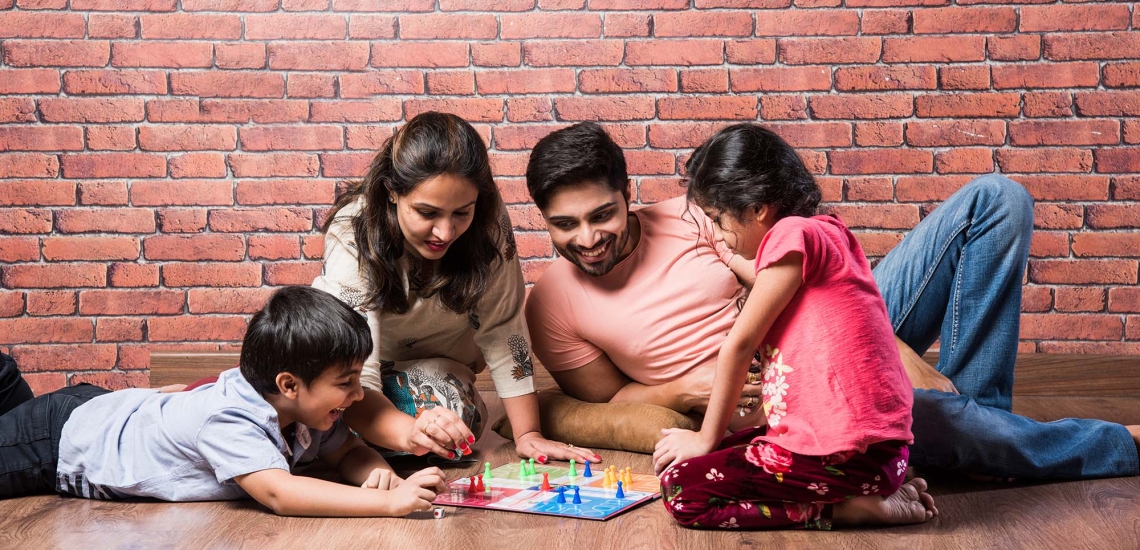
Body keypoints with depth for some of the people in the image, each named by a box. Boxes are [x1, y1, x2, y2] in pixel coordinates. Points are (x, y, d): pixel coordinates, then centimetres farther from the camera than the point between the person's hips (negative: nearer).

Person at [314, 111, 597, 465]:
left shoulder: (488, 222, -26)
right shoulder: (353, 235, -32)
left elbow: (503, 329, -19)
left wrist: (528, 434, -26)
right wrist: (409, 433, -59)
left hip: (437, 370, 1)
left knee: (450, 411, -30)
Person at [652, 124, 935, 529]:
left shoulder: (792, 235, -12)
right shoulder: (824, 233, 16)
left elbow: (739, 345, -7)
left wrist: (707, 438, 4)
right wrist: (736, 428, 16)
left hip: (846, 454, -10)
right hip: (872, 443, 10)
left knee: (681, 491, -7)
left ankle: (847, 508, -5)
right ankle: (870, 492, 10)